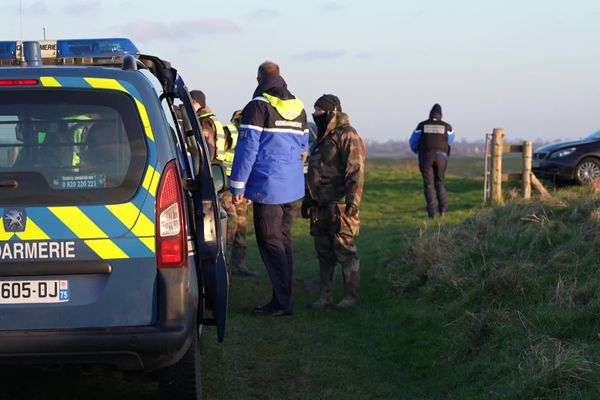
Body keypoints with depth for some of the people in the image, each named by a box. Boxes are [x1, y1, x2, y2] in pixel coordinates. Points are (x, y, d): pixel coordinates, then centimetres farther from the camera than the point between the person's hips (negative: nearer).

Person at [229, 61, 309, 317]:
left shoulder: (258, 106, -9)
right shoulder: (298, 108, 15)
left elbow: (247, 148, -12)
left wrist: (238, 185, -9)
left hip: (267, 187, -7)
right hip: (292, 188, 7)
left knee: (270, 243, -4)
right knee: (283, 241, 13)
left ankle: (282, 302, -6)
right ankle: (282, 298, 16)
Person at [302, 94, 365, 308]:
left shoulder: (347, 136, -10)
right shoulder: (322, 138, 20)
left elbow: (356, 171, -17)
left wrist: (353, 201, -24)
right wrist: (307, 199, 27)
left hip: (340, 207, -9)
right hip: (321, 207, 9)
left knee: (345, 251, -4)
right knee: (324, 253, 11)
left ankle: (351, 295, 3)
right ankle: (325, 295, 17)